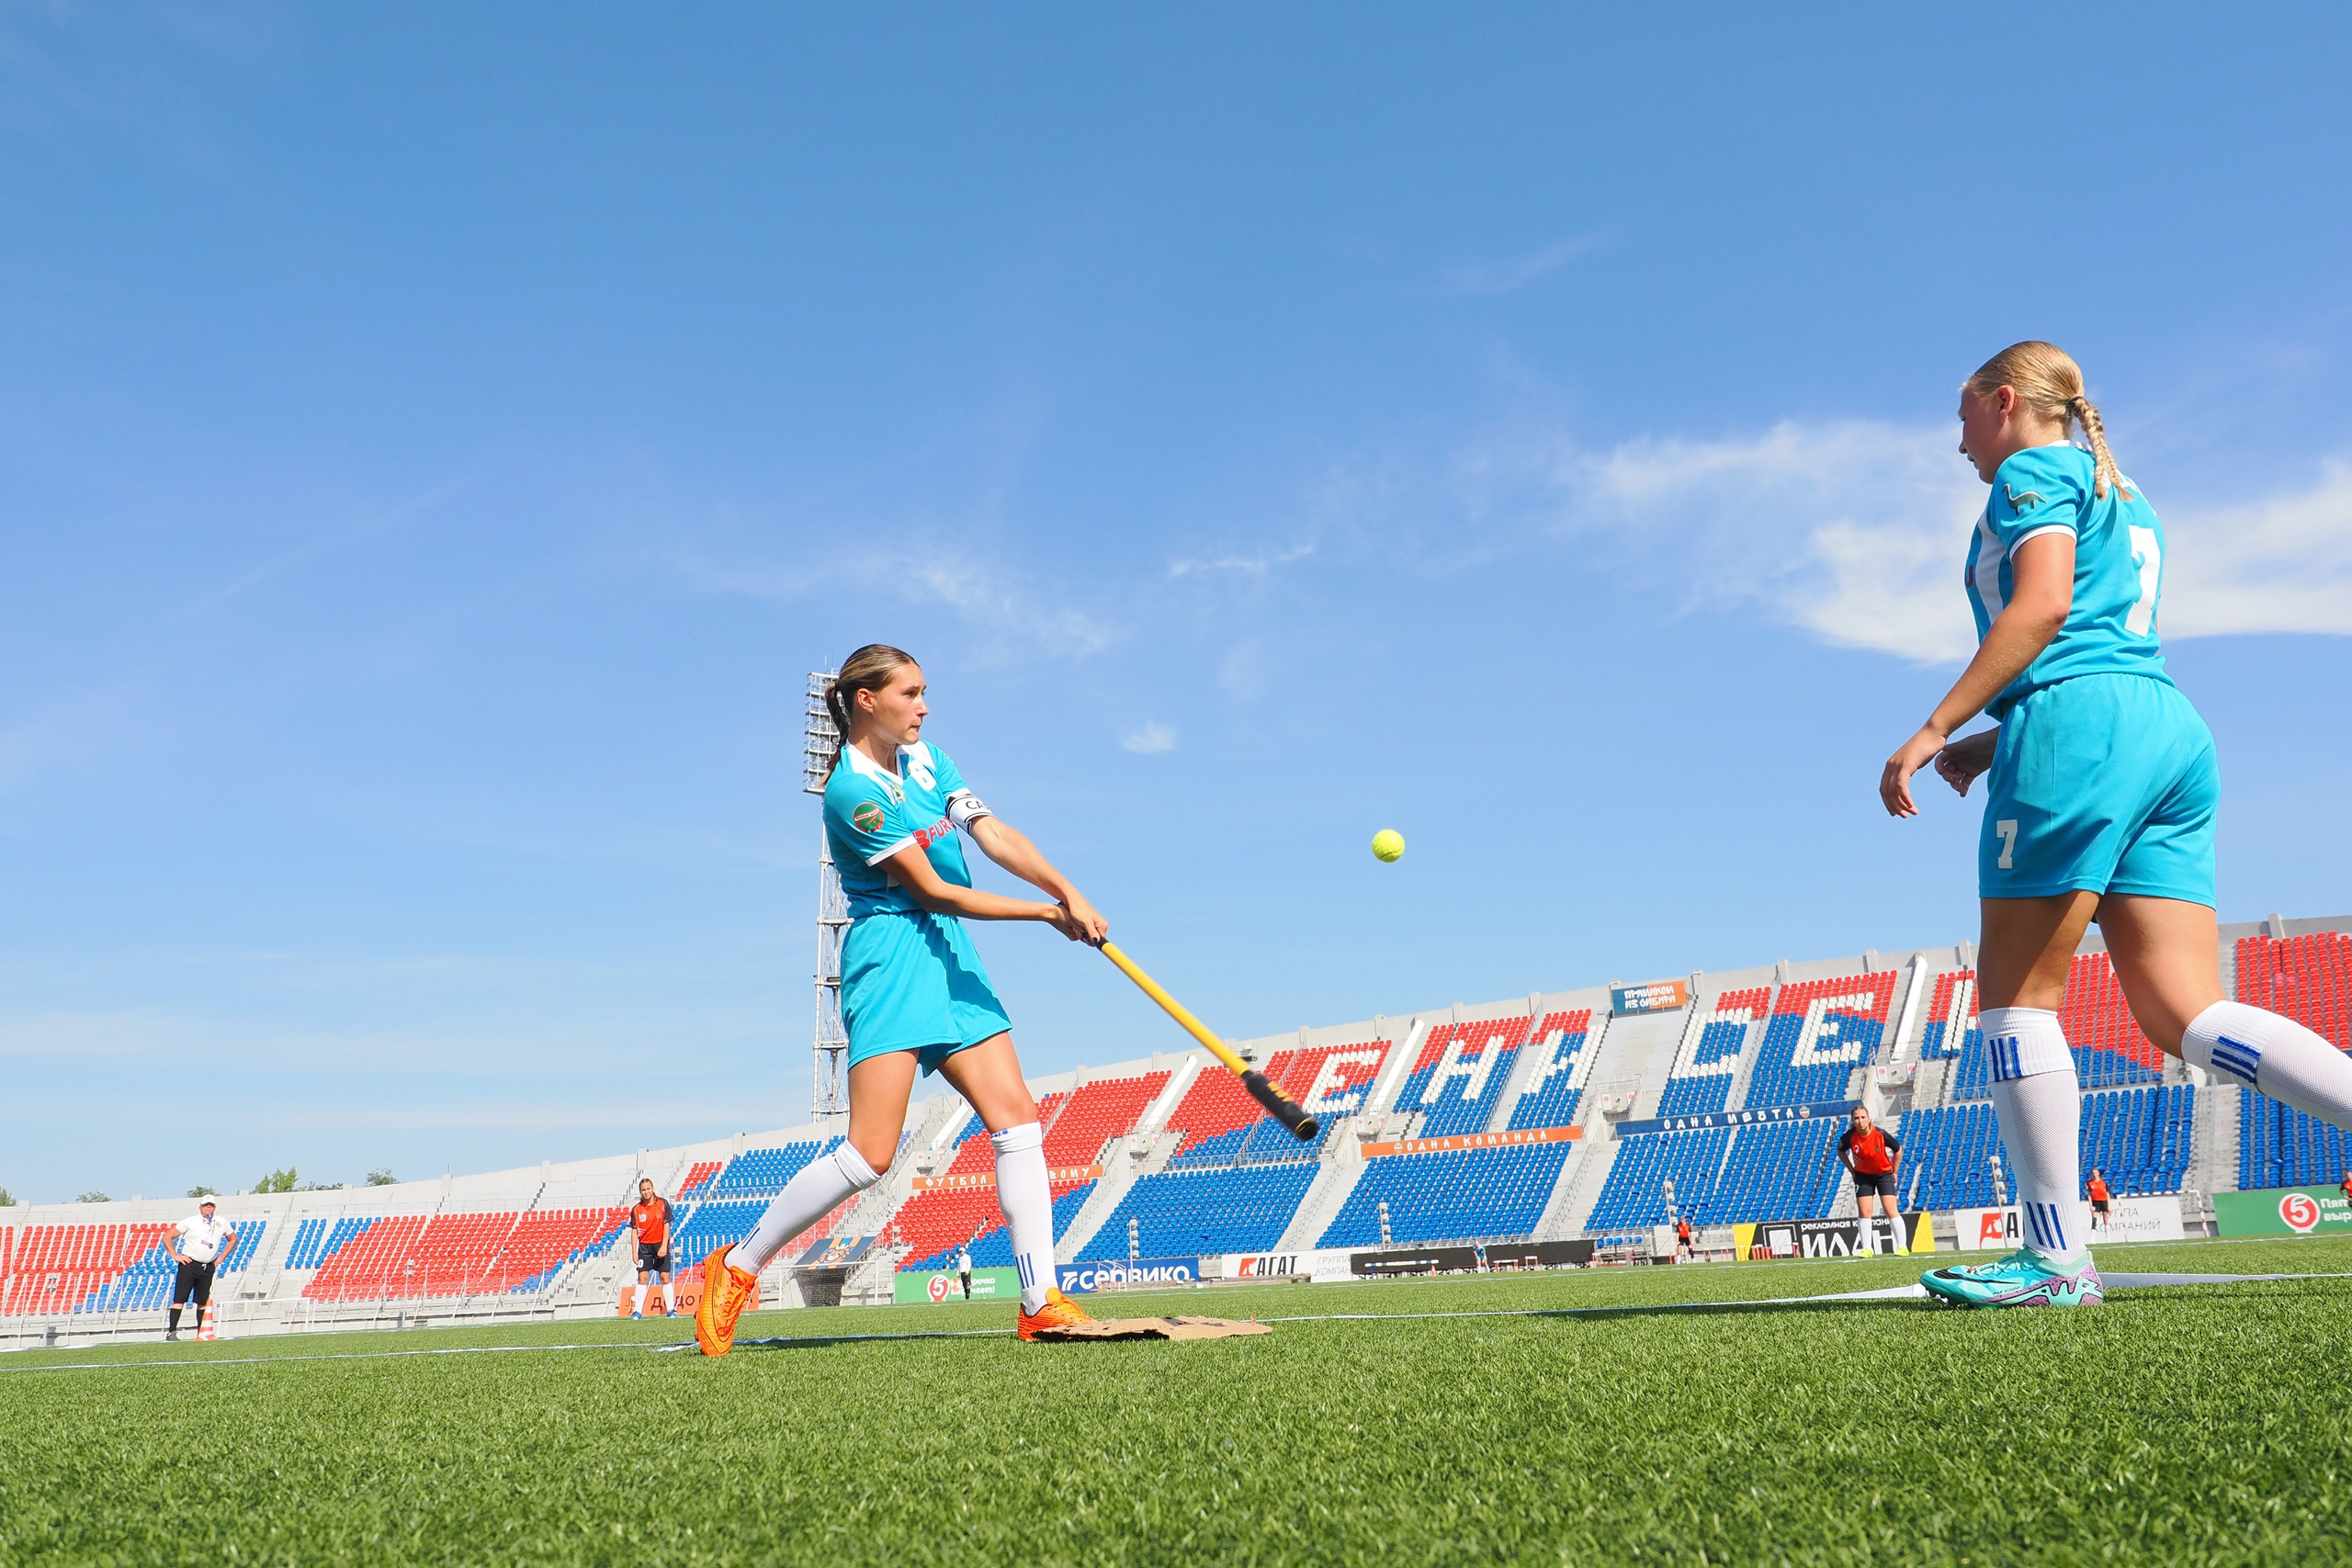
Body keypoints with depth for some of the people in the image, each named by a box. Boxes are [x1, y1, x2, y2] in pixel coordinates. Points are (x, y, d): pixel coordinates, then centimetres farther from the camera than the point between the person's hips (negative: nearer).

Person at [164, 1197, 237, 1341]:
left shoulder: (222, 1223, 8)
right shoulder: (190, 1222, -2)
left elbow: (232, 1240, 23)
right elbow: (167, 1236, 0)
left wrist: (221, 1258, 14)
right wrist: (175, 1256, -5)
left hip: (208, 1268, 4)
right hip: (189, 1264, -4)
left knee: (203, 1302, 6)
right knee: (179, 1299, -10)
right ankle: (171, 1331, -11)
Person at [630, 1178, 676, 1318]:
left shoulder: (663, 1204, -5)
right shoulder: (636, 1209, 0)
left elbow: (666, 1226, -6)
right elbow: (634, 1232, 2)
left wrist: (664, 1246, -14)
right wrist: (634, 1252, -4)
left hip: (660, 1245, -1)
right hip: (644, 1246, 1)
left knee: (665, 1277, -1)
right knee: (642, 1278, -4)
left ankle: (671, 1310, 5)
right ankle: (637, 1311, -1)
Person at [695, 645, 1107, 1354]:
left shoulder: (927, 761, 12)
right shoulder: (853, 790, -13)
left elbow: (996, 835, 1)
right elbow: (935, 892, -14)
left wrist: (1068, 892, -16)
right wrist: (1047, 914, -13)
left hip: (953, 958, 8)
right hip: (890, 957, -8)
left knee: (1017, 1118, -2)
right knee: (870, 1152, -12)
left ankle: (1040, 1303, 0)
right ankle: (737, 1267, 5)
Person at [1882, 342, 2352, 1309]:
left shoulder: (2033, 471, 5)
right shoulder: (2125, 499, 32)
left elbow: (2042, 607, -12)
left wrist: (1936, 728, -14)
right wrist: (1994, 741, 26)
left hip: (2078, 733, -9)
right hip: (2172, 732, 9)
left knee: (2015, 994, -4)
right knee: (2185, 1015, 0)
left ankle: (2057, 1260, -6)